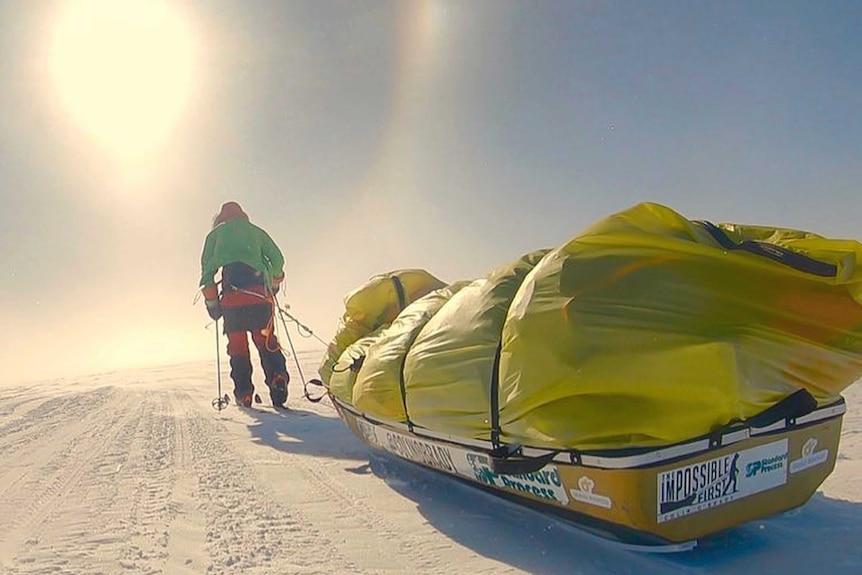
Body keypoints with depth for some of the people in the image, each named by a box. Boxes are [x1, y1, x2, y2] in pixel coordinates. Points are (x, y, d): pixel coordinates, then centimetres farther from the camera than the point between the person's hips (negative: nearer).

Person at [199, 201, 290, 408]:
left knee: (237, 344, 6)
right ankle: (277, 376, -20)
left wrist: (211, 300, 8)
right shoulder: (255, 231, 24)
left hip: (232, 297, -1)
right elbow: (277, 258, 13)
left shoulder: (215, 234, 21)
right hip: (260, 295, 1)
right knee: (265, 340, 3)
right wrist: (274, 282, 27)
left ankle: (244, 393, 0)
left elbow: (207, 266, 9)